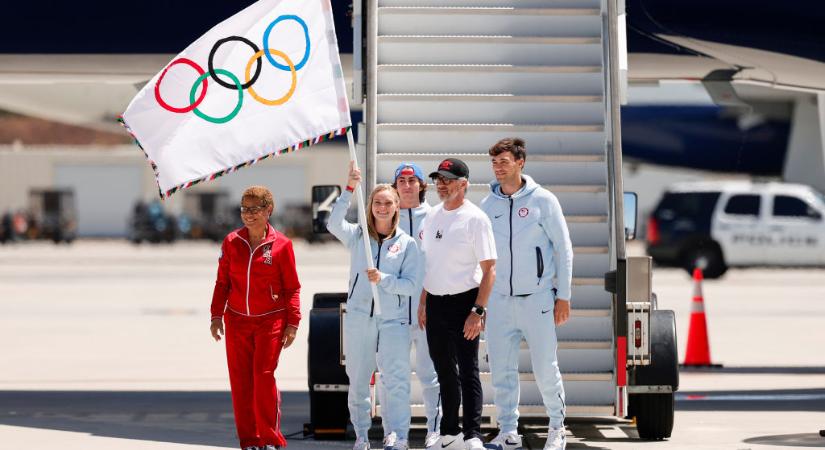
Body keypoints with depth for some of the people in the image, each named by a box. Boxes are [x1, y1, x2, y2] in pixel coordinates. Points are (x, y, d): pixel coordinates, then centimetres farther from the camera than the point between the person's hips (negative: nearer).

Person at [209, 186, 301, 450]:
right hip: (237, 320, 3)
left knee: (264, 375, -10)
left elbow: (292, 287, 0)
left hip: (271, 320, -3)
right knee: (240, 380, 2)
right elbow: (222, 282, 10)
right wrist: (216, 315, 4)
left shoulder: (281, 244, -4)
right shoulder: (231, 242, 3)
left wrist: (292, 323, -4)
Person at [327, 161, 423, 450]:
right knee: (358, 381, 10)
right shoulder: (357, 236, 6)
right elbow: (333, 224, -15)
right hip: (358, 318, 2)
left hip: (393, 320, -2)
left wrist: (383, 279, -19)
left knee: (396, 380, -15)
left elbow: (412, 285, -3)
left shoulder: (407, 244, 3)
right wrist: (350, 189, -22)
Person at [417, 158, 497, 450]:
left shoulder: (475, 218, -11)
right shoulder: (432, 216, 11)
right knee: (444, 370, 14)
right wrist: (422, 303, 15)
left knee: (468, 371, -7)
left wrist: (477, 311, -20)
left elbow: (489, 269, -14)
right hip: (434, 303, 7)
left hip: (463, 302, -7)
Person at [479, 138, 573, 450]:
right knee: (501, 371, 3)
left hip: (537, 298, -3)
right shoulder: (487, 205, 7)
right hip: (499, 299, 3)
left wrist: (563, 295, -4)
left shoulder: (542, 200, -2)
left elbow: (563, 248, 0)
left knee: (545, 368, -1)